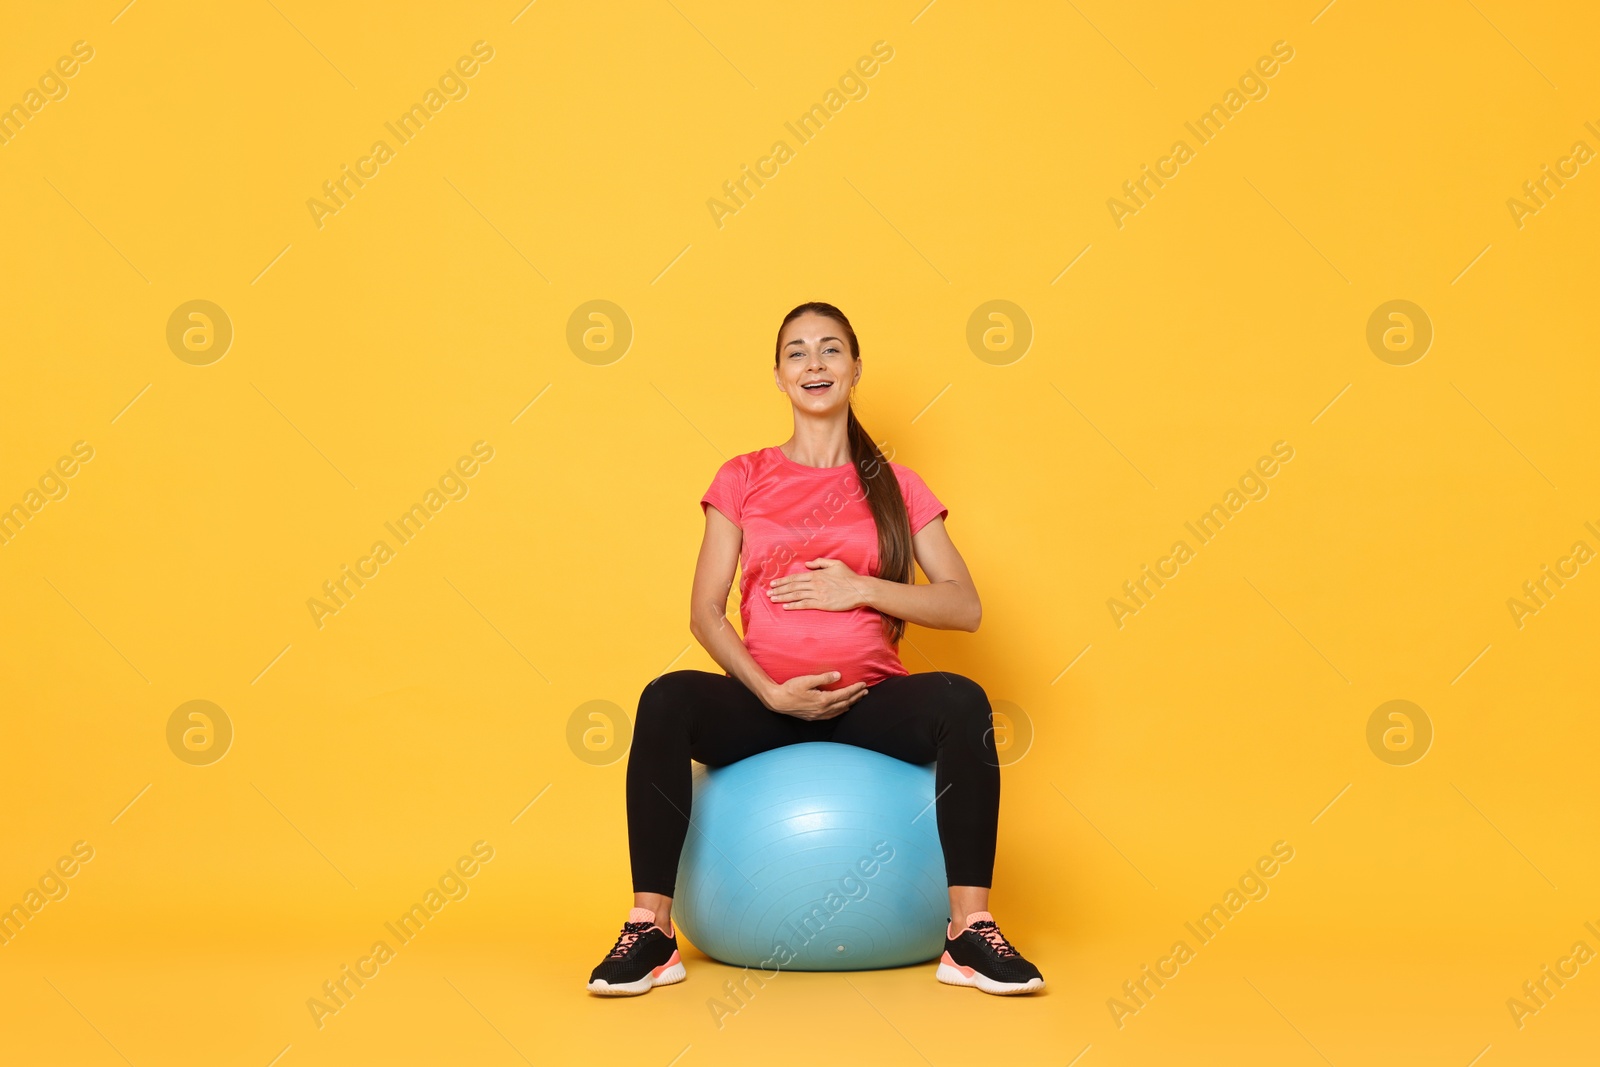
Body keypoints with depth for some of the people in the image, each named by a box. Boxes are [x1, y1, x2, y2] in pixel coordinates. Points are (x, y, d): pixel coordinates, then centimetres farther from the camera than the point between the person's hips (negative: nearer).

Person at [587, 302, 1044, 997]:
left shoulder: (896, 487, 11)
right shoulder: (743, 479, 10)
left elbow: (964, 607, 3)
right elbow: (705, 613, 3)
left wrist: (859, 588, -10)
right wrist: (773, 693, -12)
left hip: (868, 699, 0)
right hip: (764, 699, 0)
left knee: (962, 702, -30)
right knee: (666, 700, -30)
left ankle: (970, 932, -25)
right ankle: (650, 932, -23)